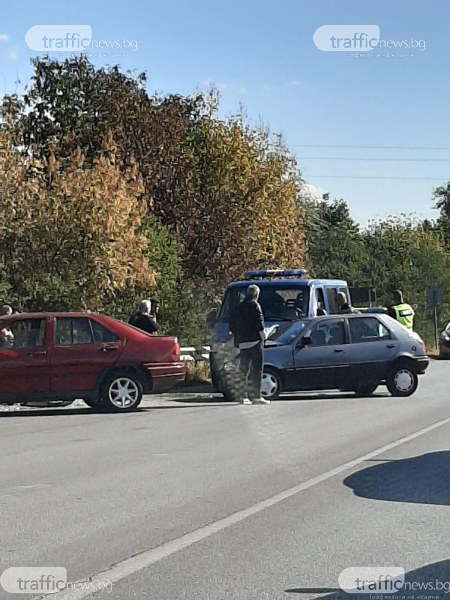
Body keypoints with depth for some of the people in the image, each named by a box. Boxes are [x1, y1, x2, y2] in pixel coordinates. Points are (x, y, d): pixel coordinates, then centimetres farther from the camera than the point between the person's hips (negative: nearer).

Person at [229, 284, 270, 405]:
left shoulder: (238, 307, 16)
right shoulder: (254, 305, -6)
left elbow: (231, 326, 17)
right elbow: (259, 322, -16)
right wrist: (262, 333, -5)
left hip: (242, 342, 7)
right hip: (255, 341, -7)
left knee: (244, 370, 11)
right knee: (256, 369, -5)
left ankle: (244, 396, 11)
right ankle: (256, 396, -9)